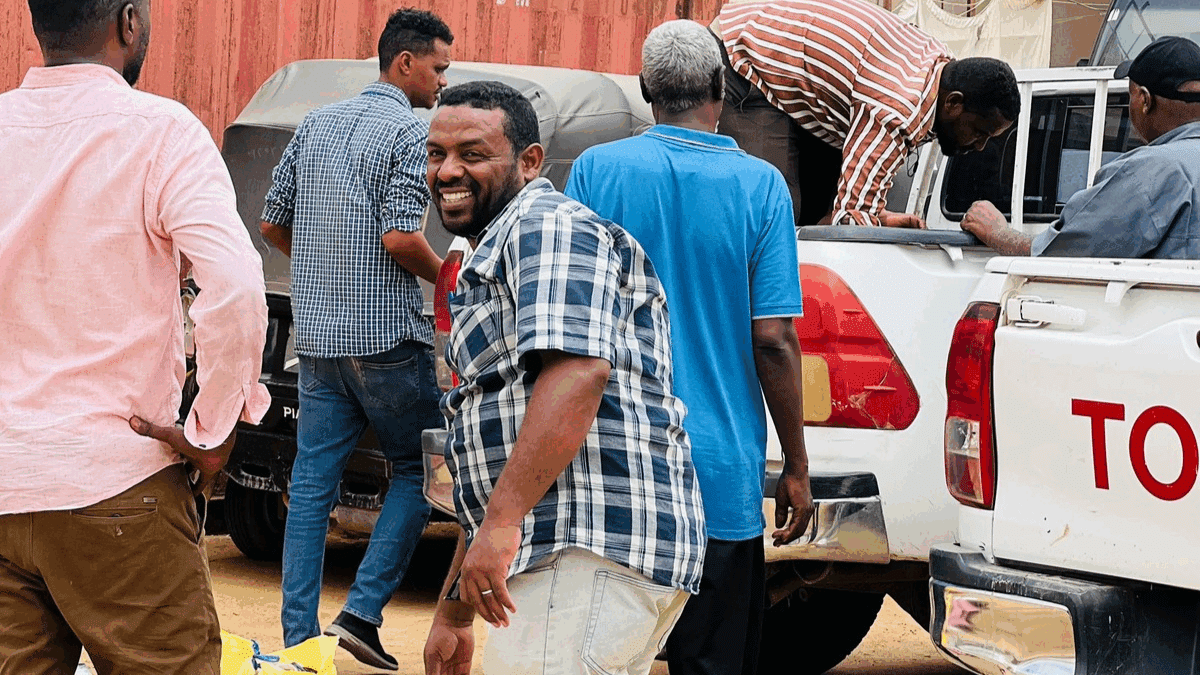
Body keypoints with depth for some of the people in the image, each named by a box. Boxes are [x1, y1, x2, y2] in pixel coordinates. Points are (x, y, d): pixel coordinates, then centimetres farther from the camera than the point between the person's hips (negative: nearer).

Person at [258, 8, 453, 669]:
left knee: (311, 485, 7)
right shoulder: (409, 132, -10)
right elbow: (400, 238, -19)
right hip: (387, 340, -6)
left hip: (317, 336, 7)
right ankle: (362, 611, -3)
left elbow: (272, 224, 16)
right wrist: (444, 275, -2)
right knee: (417, 468, 7)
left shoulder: (315, 124, 13)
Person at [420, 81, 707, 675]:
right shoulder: (497, 252, 31)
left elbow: (578, 374, -22)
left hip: (592, 555, -11)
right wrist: (453, 613, 30)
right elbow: (496, 459, 33)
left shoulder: (551, 228, -3)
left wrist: (501, 522, -28)